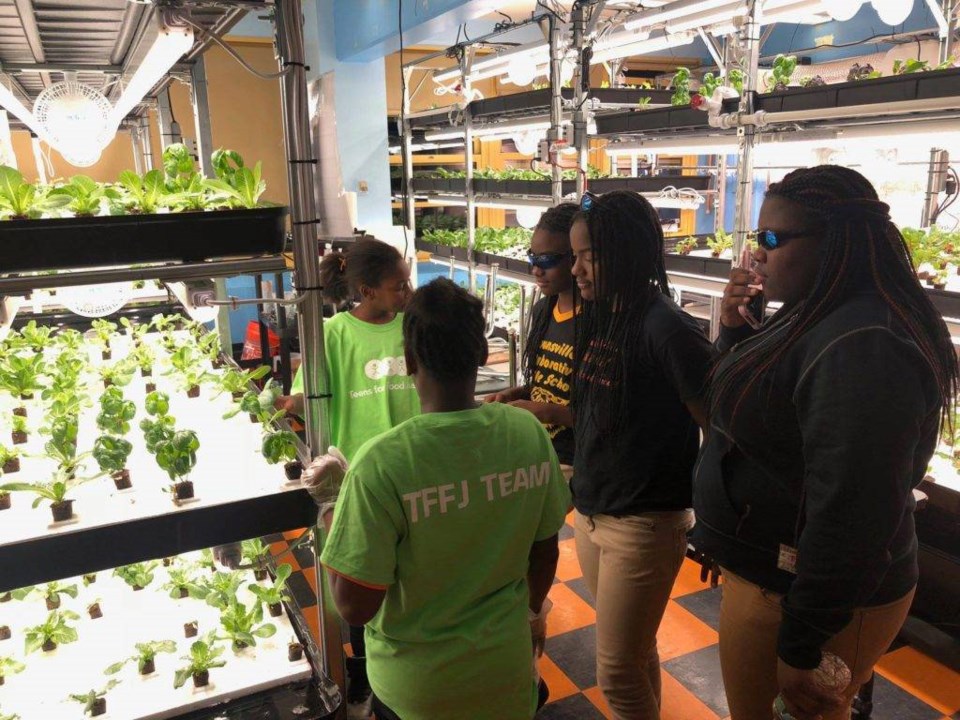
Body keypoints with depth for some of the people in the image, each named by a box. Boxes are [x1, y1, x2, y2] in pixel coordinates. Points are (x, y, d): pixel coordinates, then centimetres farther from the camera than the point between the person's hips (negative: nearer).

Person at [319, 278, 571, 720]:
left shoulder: (381, 464, -28)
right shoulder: (530, 433, -15)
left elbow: (354, 606, -21)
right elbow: (546, 551, -2)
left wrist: (332, 518, -5)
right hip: (506, 667, 3)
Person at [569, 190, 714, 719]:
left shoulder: (666, 328, -19)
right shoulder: (600, 317, 5)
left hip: (643, 525, -7)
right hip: (590, 513, 7)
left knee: (618, 673, 5)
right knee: (634, 650, 22)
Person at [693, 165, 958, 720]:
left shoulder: (860, 347, -28)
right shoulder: (822, 320, 4)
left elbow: (849, 519, -29)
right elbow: (759, 406, 18)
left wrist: (800, 650, -22)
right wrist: (735, 329, 1)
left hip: (802, 596, -9)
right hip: (773, 570, 9)